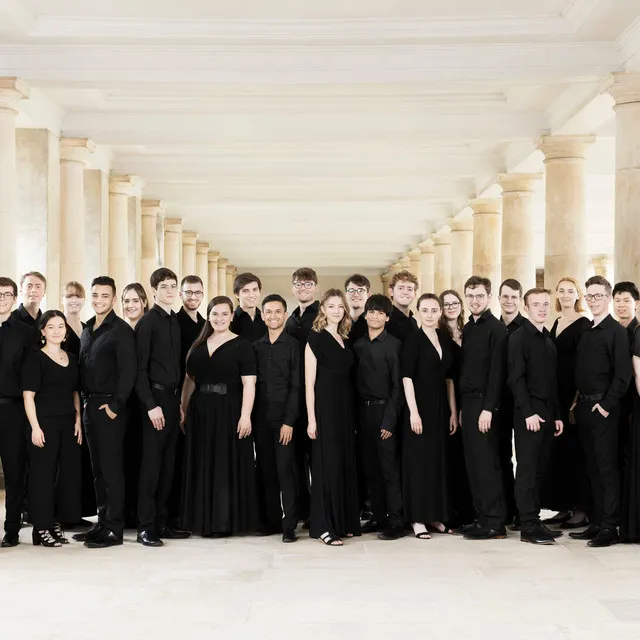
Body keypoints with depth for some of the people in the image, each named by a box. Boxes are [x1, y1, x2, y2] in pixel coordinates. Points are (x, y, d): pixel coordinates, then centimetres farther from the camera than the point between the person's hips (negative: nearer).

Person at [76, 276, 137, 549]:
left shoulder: (121, 330, -8)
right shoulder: (87, 330, 15)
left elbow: (128, 371, -15)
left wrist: (116, 405, -17)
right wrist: (84, 401, 10)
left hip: (110, 407, -8)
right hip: (89, 405, 8)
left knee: (111, 468, -4)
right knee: (97, 468, 11)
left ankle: (114, 529, 0)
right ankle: (102, 523, 18)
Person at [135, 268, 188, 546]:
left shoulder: (175, 322, 14)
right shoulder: (148, 322, -7)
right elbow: (140, 368, -11)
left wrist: (179, 403, 12)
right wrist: (151, 405, -17)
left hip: (172, 399, 7)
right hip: (155, 399, -7)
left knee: (167, 464, 9)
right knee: (151, 463, -5)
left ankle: (161, 522, 15)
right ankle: (146, 527, 0)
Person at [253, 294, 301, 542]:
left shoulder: (294, 346, 0)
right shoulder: (256, 347, 11)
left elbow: (296, 387, -5)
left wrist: (289, 421, -11)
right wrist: (249, 417, 3)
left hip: (284, 418, -4)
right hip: (261, 417, 4)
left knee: (285, 470, -6)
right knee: (265, 470, 6)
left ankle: (289, 525, -4)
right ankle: (271, 521, 14)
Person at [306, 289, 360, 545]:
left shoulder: (345, 341, 14)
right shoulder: (316, 339, -4)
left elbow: (347, 377, 14)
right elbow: (309, 382, -8)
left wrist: (352, 415, 8)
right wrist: (311, 419, -14)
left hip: (345, 409, 6)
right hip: (324, 408, -6)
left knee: (346, 464, 8)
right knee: (328, 465, -5)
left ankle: (344, 522, 16)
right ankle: (324, 527, 0)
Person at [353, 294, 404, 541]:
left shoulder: (393, 344, -4)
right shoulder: (358, 345, 11)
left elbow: (397, 384, -7)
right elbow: (356, 381, 12)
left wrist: (389, 420, -13)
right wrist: (355, 415, 4)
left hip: (384, 409, -5)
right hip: (363, 410, 5)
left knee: (389, 467, -5)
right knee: (370, 467, 8)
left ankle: (395, 521, -1)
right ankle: (378, 516, 16)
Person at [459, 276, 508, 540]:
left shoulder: (496, 328, -9)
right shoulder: (468, 328, 15)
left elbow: (497, 371, -14)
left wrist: (488, 408, -19)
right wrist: (462, 407, 12)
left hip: (485, 403, -8)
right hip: (468, 401, 8)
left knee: (487, 463, -6)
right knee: (473, 463, 9)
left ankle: (495, 522, -1)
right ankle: (482, 517, 15)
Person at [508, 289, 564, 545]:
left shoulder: (548, 339, 16)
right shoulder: (519, 337, -6)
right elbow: (516, 378, -12)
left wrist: (557, 415, 14)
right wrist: (529, 413, -17)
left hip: (547, 413, 7)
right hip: (528, 413, -7)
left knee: (538, 470, 9)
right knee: (527, 471, -5)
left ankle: (534, 521, 14)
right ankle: (528, 527, -3)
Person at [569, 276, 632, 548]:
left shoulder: (616, 331, -7)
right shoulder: (586, 332, 14)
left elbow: (623, 373, -14)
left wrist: (607, 405, -16)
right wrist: (578, 401, 9)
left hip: (603, 409, -7)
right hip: (584, 408, 8)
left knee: (607, 467, -4)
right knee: (592, 467, 11)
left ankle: (610, 527, 0)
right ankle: (597, 522, 18)